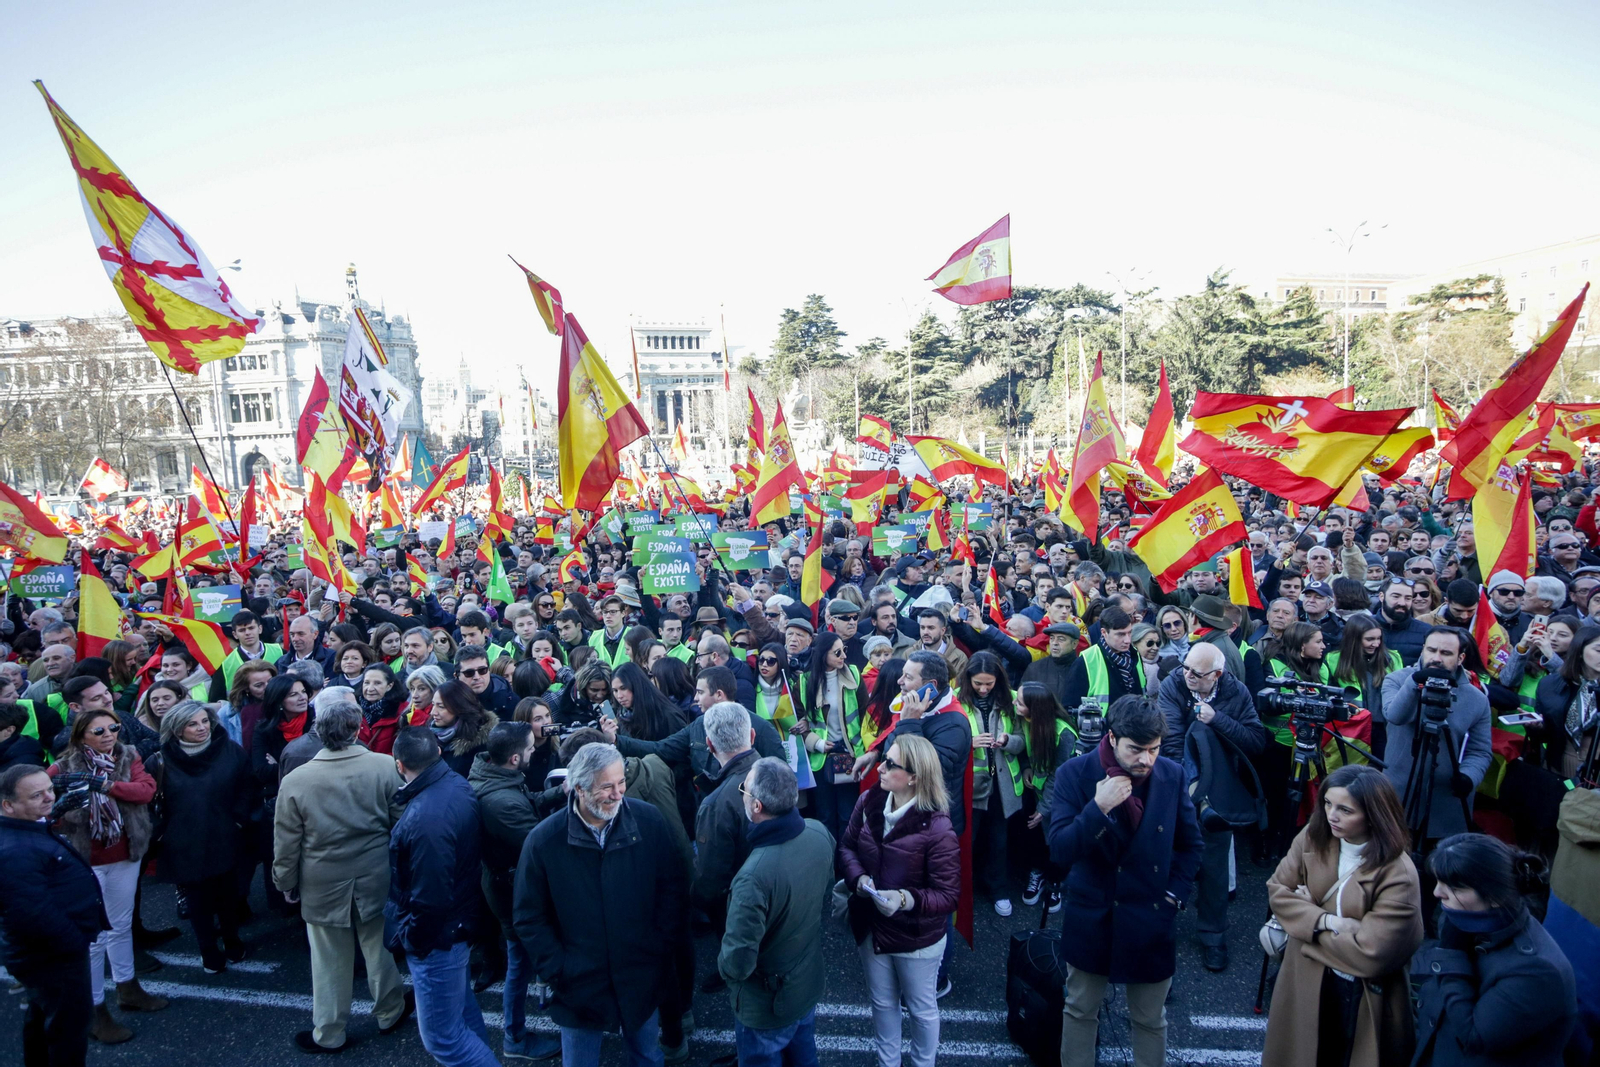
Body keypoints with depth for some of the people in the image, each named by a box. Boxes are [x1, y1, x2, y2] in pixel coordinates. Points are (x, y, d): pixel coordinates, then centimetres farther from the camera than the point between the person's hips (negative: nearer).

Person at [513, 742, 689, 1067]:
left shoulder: (649, 820, -14)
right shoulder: (544, 840, -16)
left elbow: (674, 888, -3)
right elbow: (529, 918, -6)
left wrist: (662, 948, -7)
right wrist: (558, 971, -9)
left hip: (642, 979, 1)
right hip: (579, 983, -1)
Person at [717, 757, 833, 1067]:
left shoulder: (754, 875, -41)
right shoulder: (819, 833, -18)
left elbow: (738, 962, -31)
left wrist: (723, 966, -10)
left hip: (767, 1003, -6)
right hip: (809, 982, 6)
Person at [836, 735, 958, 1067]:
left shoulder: (936, 828, -28)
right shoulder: (869, 802, -11)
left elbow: (948, 895, -23)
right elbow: (847, 846, 2)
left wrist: (907, 899, -39)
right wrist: (858, 877, -18)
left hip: (917, 937, -5)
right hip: (871, 928, 5)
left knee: (921, 1008, 21)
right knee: (881, 1002, 26)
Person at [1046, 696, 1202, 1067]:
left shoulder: (1172, 775, -7)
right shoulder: (1075, 774, -15)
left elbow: (1191, 844, 7)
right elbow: (1060, 850, -20)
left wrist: (1175, 894, -3)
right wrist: (1098, 808, -32)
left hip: (1151, 921, 1)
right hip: (1091, 919, -1)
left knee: (1150, 1019, 17)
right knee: (1080, 1011, 16)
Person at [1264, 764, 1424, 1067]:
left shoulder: (1398, 875, -25)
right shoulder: (1313, 837, -11)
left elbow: (1370, 953, -26)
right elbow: (1277, 889, -7)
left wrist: (1307, 910, -16)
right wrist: (1325, 921, -22)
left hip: (1362, 997, -4)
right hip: (1305, 982, 4)